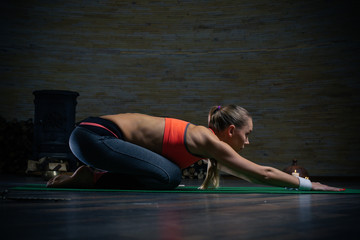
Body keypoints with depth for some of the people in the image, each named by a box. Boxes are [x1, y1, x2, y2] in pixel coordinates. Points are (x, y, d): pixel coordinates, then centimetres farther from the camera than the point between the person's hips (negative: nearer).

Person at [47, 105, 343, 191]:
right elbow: (261, 174, -13)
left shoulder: (207, 140, 12)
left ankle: (90, 175, 11)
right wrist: (307, 185, -3)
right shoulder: (207, 140, -14)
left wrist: (295, 178, 25)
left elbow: (255, 171, 23)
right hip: (94, 135, -9)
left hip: (94, 132, 9)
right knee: (168, 176, -21)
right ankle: (91, 179, -8)